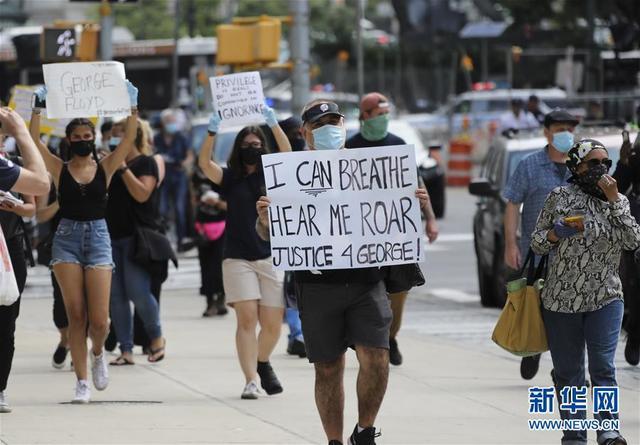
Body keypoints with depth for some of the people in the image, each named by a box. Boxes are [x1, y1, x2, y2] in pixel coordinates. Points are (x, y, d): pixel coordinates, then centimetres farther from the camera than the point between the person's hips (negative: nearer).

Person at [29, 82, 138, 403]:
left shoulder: (105, 168, 5)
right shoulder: (59, 169, 4)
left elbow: (129, 139, -4)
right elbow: (34, 140, -7)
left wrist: (132, 107, -13)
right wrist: (38, 108, -14)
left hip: (98, 237, 0)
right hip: (67, 238, 0)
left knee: (99, 320, -7)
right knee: (75, 315, -1)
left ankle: (97, 352, 27)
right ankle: (82, 382, 7)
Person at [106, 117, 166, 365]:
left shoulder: (145, 162, -2)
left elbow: (142, 194, -15)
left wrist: (123, 168, -15)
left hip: (137, 236, -7)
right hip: (112, 235, 7)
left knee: (138, 292, -14)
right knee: (116, 296, 1)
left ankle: (156, 337, 9)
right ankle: (126, 351, 4)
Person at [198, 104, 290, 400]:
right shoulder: (230, 178, 7)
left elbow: (287, 154, -7)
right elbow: (205, 163, -7)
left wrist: (274, 125, -20)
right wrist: (212, 134, -22)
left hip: (271, 256, 1)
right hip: (238, 259, -1)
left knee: (272, 323, 1)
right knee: (246, 319, -12)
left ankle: (262, 363, 30)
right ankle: (251, 381, -13)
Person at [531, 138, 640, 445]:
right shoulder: (560, 197, 3)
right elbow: (537, 244, 6)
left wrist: (614, 200, -10)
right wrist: (558, 232, -15)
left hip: (605, 299, 0)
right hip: (561, 299, 0)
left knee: (603, 366, -14)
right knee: (567, 372, 4)